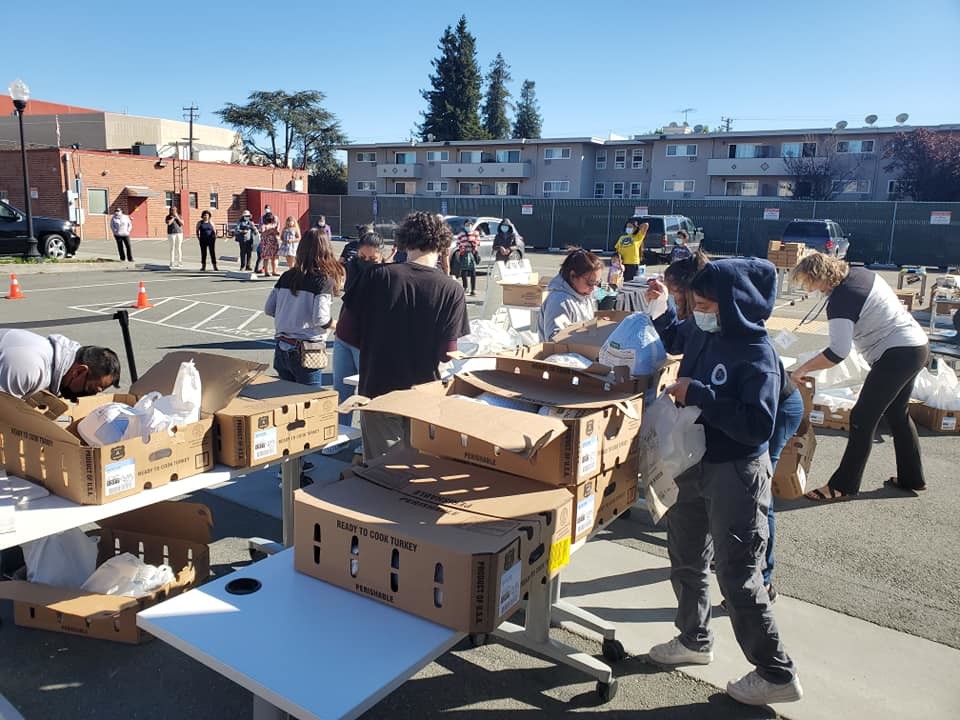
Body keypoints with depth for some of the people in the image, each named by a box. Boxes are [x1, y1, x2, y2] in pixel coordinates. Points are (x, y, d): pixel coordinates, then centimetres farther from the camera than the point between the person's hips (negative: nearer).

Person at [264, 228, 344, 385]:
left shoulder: (287, 276, 5)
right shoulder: (324, 280, -12)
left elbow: (268, 309, 6)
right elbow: (320, 318, -20)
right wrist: (338, 326, -2)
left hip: (281, 350, 6)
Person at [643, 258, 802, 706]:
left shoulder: (757, 356, -23)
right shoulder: (703, 332, -1)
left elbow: (758, 426, -30)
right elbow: (674, 339, 23)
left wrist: (697, 394, -29)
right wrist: (659, 308, 6)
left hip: (735, 474, -8)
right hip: (695, 465, 9)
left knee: (737, 575, -1)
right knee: (685, 558, 20)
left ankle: (777, 675, 18)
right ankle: (695, 640, 42)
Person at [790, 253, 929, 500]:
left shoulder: (840, 300, -22)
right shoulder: (858, 273, 5)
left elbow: (838, 352, -27)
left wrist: (803, 368, -19)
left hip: (897, 354, -10)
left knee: (862, 419, -6)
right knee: (897, 414, 22)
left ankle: (843, 486, 1)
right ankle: (912, 479, 33)